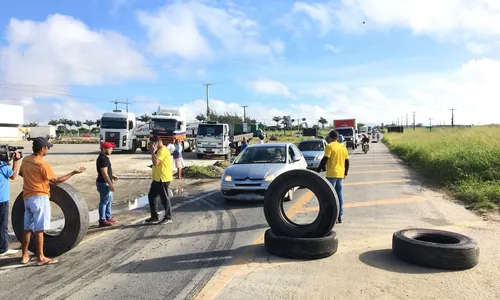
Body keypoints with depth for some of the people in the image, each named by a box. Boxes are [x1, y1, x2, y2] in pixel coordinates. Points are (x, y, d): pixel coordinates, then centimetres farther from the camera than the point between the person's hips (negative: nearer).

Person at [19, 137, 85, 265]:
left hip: (27, 197, 9)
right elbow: (56, 181, -13)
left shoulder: (26, 159, 6)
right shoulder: (42, 164, -18)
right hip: (39, 198, -8)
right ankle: (40, 258, 3)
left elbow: (21, 173, 25)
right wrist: (74, 173, -9)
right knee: (39, 229, -3)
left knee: (27, 228, 15)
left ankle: (25, 255, 24)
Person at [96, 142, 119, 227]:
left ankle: (108, 217, 28)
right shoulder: (103, 159, -20)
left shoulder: (104, 157, 12)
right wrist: (111, 184, -22)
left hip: (106, 183, 11)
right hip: (104, 183, -11)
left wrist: (112, 176, 14)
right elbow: (104, 173, -24)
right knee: (104, 201, -2)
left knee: (109, 200, 19)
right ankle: (102, 220, 6)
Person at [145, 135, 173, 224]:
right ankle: (154, 216, 22)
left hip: (163, 179, -11)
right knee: (151, 196, 14)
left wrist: (153, 152, -17)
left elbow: (155, 162, -26)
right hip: (157, 178, 11)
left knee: (164, 198, -1)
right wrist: (153, 151, 12)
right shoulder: (159, 150, 17)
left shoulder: (163, 150, -17)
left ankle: (168, 217, 11)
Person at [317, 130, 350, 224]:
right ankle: (340, 216, 15)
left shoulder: (329, 146, -9)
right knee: (339, 194, 12)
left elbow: (324, 160, -15)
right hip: (340, 175, 7)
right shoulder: (343, 147, 12)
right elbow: (347, 162, 15)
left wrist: (318, 170, -9)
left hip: (331, 174, -7)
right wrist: (345, 173, 24)